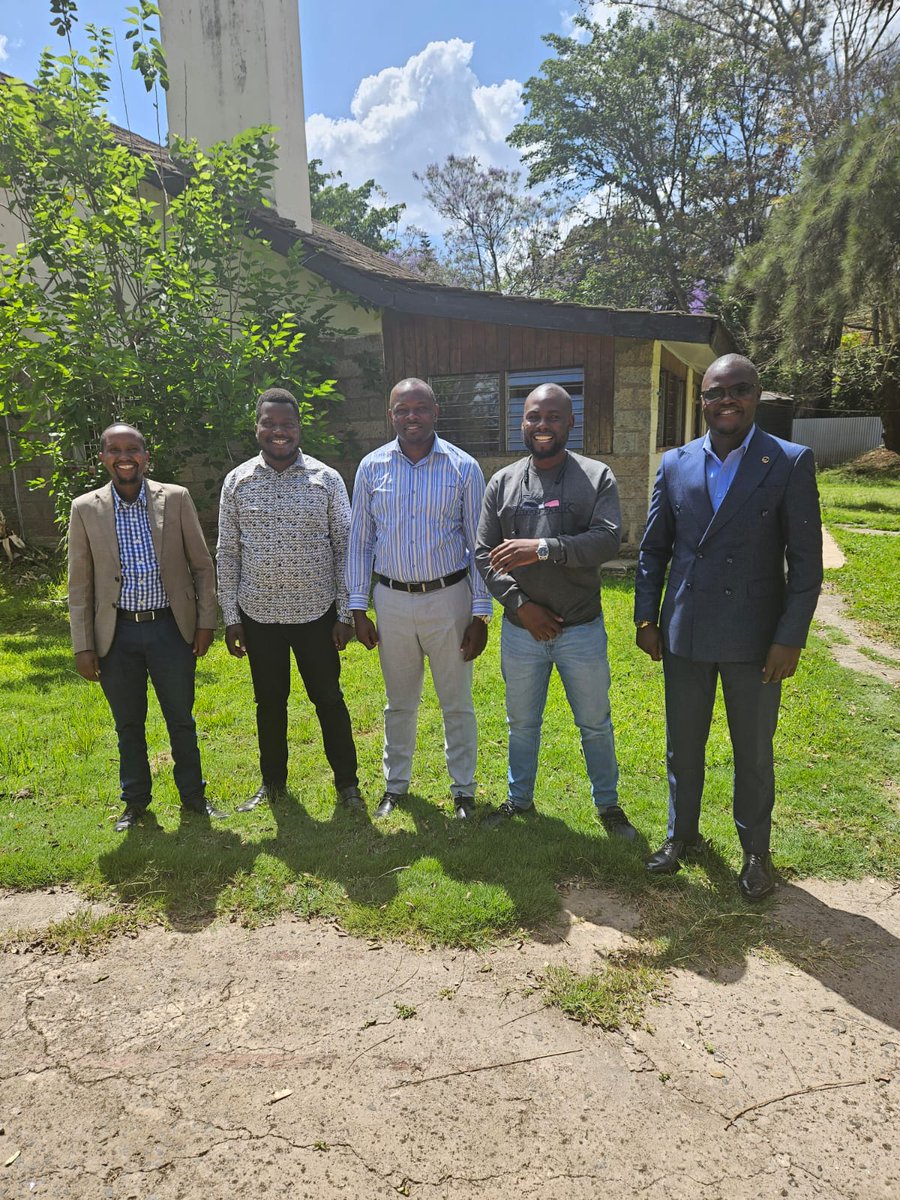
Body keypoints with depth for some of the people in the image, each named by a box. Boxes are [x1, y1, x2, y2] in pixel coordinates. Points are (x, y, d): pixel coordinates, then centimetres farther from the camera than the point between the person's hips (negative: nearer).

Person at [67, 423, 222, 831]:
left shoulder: (176, 499, -2)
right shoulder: (85, 509, -1)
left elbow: (202, 565, 2)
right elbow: (79, 584, 2)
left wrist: (206, 622, -1)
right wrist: (83, 646, -1)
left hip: (171, 628, -1)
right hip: (116, 634, 1)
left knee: (181, 719, 11)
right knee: (128, 724, 14)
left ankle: (193, 795, 30)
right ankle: (135, 801, 33)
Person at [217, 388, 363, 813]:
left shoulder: (327, 479, -3)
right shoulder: (237, 482, 1)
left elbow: (344, 549, -1)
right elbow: (227, 553, 4)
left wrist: (345, 614, -4)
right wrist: (231, 618, 1)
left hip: (317, 613, -1)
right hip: (258, 614, 2)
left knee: (329, 698, 9)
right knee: (269, 702, 14)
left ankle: (347, 782, 26)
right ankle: (272, 780, 34)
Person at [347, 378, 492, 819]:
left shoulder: (463, 468, -5)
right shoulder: (372, 467, 0)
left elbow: (477, 545, -3)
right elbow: (359, 541, 5)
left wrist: (480, 614, -6)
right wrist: (358, 608, 2)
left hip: (449, 598, -2)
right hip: (392, 600, 2)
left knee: (457, 703, 9)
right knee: (399, 703, 16)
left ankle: (463, 789, 26)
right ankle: (396, 784, 33)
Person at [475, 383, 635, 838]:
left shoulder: (597, 477, -6)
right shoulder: (502, 483, 1)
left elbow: (609, 540, -19)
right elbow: (484, 555, -1)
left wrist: (543, 548, -27)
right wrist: (520, 604, -12)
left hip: (582, 629, -2)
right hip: (521, 628, 2)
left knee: (595, 724, 13)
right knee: (521, 723, 19)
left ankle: (608, 804, 34)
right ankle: (519, 799, 39)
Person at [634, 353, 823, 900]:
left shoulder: (791, 463, -6)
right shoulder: (676, 463, 3)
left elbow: (806, 560, -7)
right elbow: (654, 548, 8)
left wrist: (790, 637, -11)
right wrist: (647, 618, 4)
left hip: (754, 636, -2)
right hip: (685, 632, 3)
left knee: (754, 753, 13)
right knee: (683, 746, 15)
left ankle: (756, 851, 34)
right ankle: (683, 834, 37)